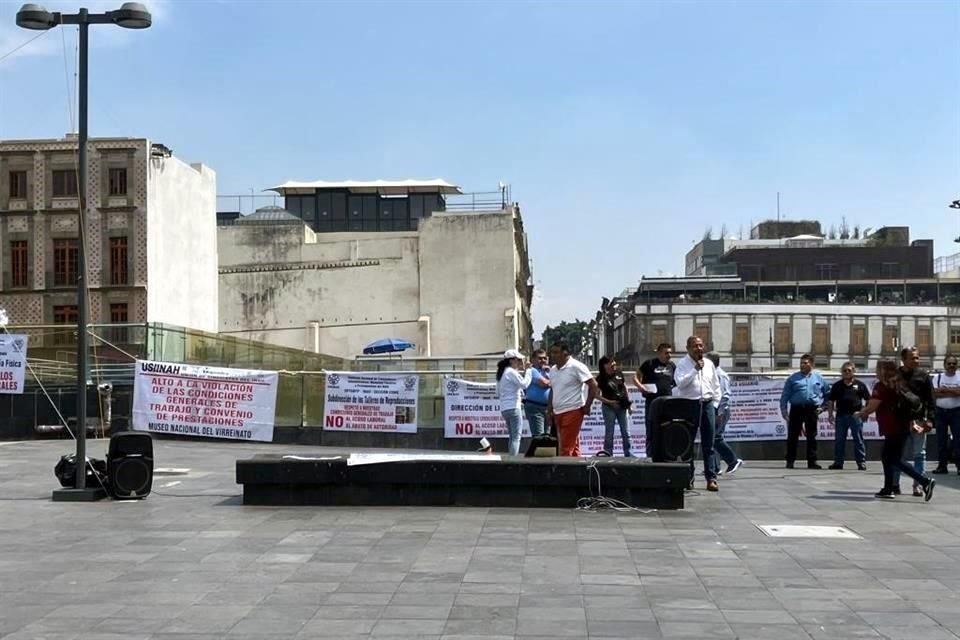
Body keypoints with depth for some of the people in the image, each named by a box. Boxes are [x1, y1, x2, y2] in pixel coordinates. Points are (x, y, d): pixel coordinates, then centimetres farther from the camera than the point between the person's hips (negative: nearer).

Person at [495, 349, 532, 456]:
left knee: (512, 437, 12)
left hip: (504, 409, 9)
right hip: (513, 408, -9)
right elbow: (524, 384, -17)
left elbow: (498, 393, 21)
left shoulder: (502, 373, 18)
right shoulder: (511, 372, -10)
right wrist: (528, 371, -5)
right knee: (516, 437, -9)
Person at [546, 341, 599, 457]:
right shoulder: (553, 369, 13)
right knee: (573, 447, 11)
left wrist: (586, 407, -10)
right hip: (558, 413, 8)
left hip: (572, 411, -8)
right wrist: (549, 410, 14)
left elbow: (594, 386, -10)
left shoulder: (575, 367, -10)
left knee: (566, 448, -10)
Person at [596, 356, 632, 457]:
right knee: (609, 433, 1)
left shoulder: (618, 373, 2)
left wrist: (628, 401, 11)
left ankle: (628, 454, 17)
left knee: (626, 432, 8)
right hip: (609, 407, -4)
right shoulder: (601, 378, -10)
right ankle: (608, 455, 7)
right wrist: (609, 402, -15)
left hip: (622, 407, 4)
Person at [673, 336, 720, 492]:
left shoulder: (709, 364, 14)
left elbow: (716, 386, 17)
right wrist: (695, 369, -16)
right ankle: (688, 478, 9)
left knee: (708, 444, 1)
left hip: (707, 404, 3)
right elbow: (680, 382, -15)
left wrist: (715, 405, 10)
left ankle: (711, 478, 1)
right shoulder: (682, 364, 0)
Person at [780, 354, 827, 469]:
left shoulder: (819, 379, 9)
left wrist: (822, 407, 6)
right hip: (796, 409, -1)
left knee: (812, 437, 5)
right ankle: (790, 461, 6)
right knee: (793, 436, 0)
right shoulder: (793, 378, 5)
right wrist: (784, 410, -3)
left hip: (812, 410, 1)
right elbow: (785, 396, 4)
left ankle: (812, 461, 10)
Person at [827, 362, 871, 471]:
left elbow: (868, 400, 5)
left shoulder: (860, 385, 2)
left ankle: (861, 462, 5)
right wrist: (830, 414, 4)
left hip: (855, 416, -2)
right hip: (841, 416, 3)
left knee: (858, 440, 1)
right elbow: (831, 401, 10)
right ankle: (838, 462, 13)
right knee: (839, 440, 6)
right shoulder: (837, 385, 8)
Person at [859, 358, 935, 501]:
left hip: (893, 429, -9)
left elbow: (871, 407, -13)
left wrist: (862, 413, 6)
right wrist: (912, 423, 21)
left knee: (895, 460, -6)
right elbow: (908, 404, 18)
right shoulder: (900, 384, 14)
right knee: (887, 457, 17)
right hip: (904, 427, 9)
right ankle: (888, 489, 18)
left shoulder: (881, 386, -10)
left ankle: (925, 482, -15)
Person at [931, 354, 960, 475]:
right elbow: (934, 393, -7)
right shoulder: (937, 377, 6)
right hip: (940, 411, 2)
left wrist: (944, 389, -13)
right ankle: (942, 465, 11)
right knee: (941, 439, 5)